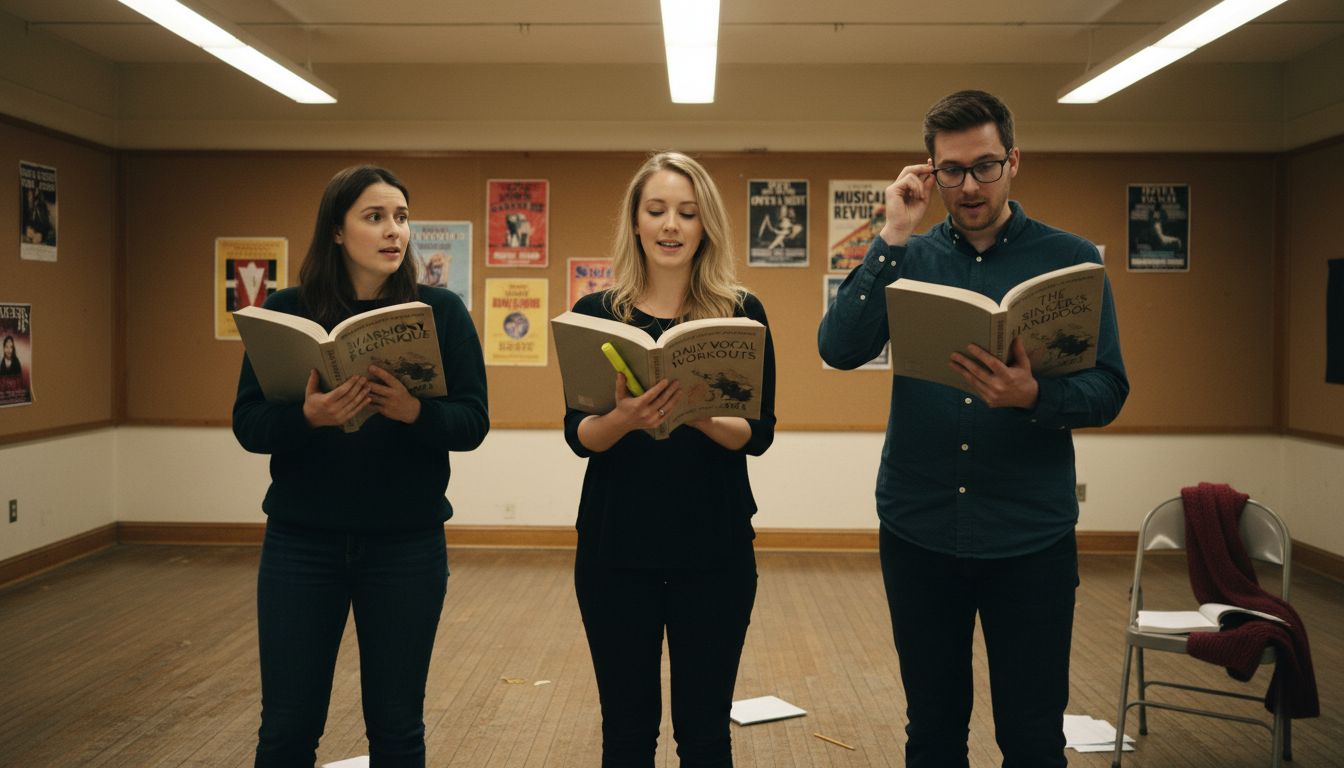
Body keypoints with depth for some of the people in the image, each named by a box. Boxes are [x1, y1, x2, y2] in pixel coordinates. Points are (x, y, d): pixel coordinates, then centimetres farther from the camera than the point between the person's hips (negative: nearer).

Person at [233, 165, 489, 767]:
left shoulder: (441, 311, -1)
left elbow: (473, 422, -5)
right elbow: (247, 423, -4)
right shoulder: (285, 309, 0)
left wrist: (415, 412, -25)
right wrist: (307, 416, -25)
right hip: (300, 543, 1)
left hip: (408, 546, 0)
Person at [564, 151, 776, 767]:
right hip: (616, 542, 1)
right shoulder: (595, 312, 1)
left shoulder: (742, 313, 0)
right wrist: (625, 419, -25)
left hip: (714, 546, 0)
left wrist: (698, 414, -25)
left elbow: (758, 434, -5)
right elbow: (577, 434, -3)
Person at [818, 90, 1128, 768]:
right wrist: (893, 237, -13)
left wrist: (1032, 395, -26)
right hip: (918, 532, 2)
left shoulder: (1070, 260, 1)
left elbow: (1108, 392, -6)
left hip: (1030, 536, -1)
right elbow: (838, 348, -11)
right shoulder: (908, 259, 5)